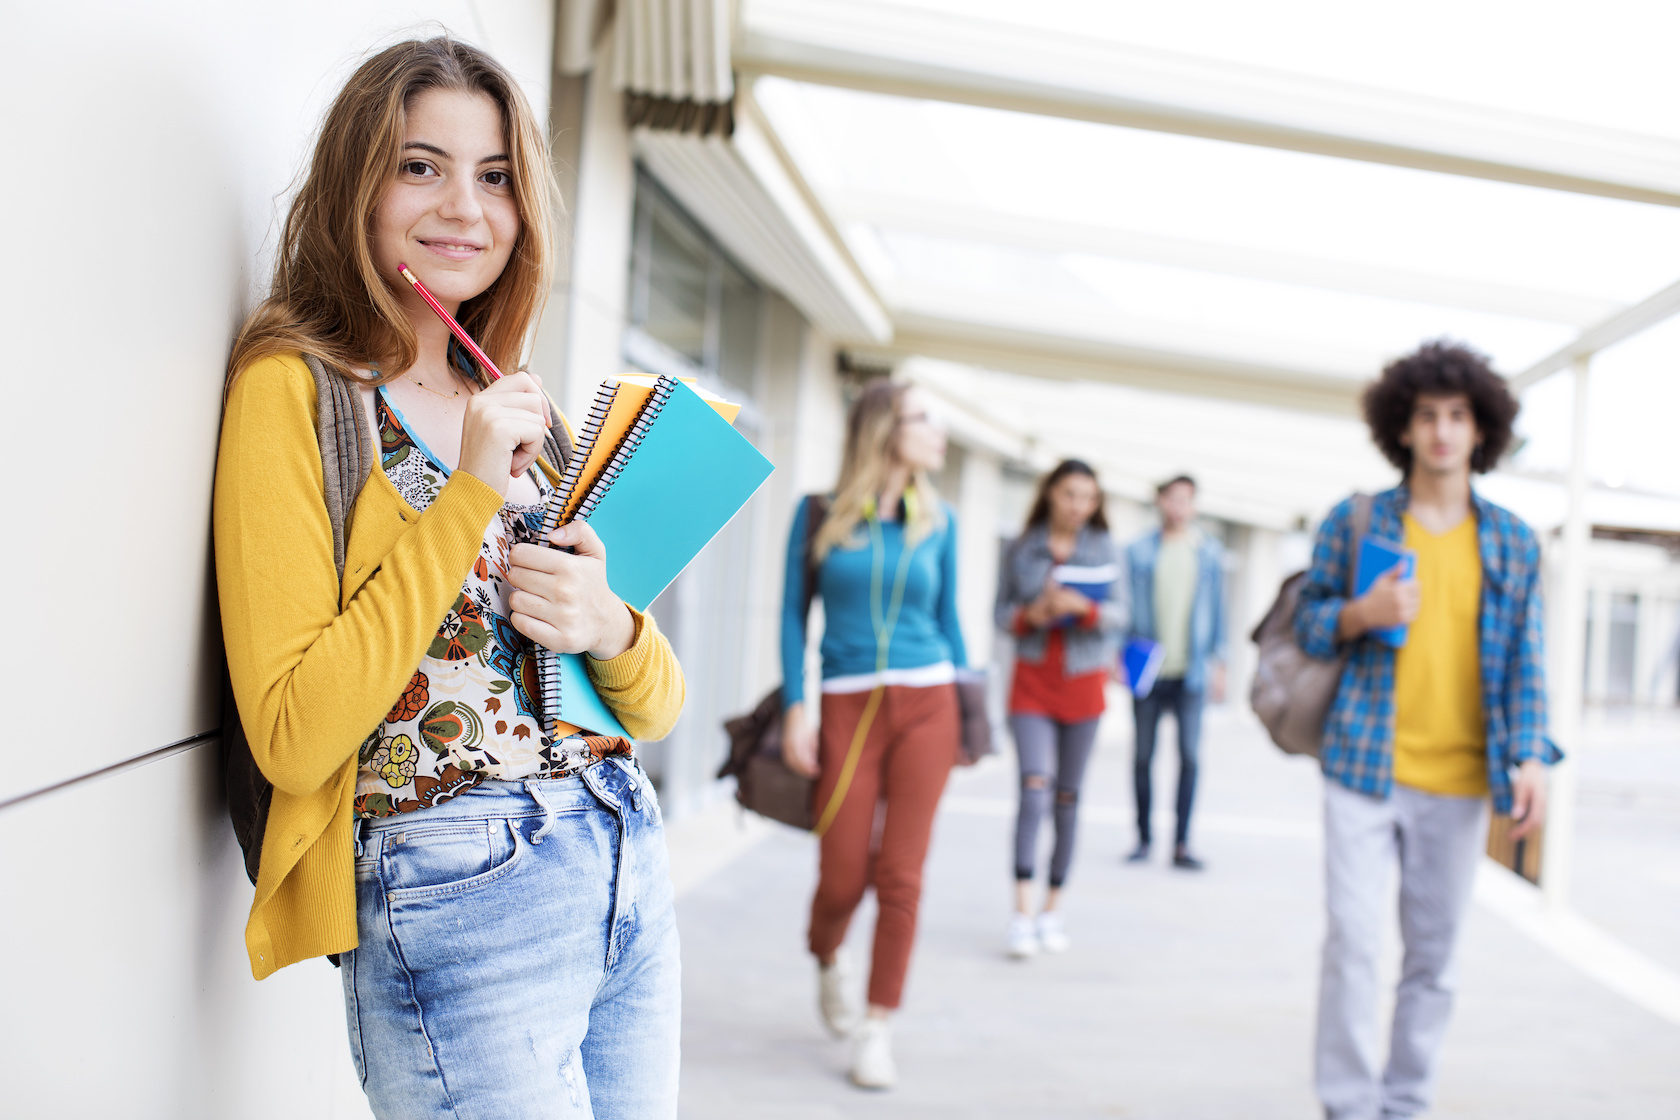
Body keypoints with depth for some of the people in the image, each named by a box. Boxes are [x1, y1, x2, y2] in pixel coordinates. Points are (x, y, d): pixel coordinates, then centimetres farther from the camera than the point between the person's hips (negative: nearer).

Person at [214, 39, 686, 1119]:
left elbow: (658, 706, 12)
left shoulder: (518, 409, 14)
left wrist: (606, 626, -11)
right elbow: (293, 738, -16)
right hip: (461, 896, -7)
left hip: (632, 866, 7)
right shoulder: (295, 386, -7)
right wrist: (467, 495, -18)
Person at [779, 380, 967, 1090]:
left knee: (899, 876, -2)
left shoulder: (937, 521, 8)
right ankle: (828, 962, 35)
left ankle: (877, 1029, 11)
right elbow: (793, 614, 2)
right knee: (842, 878, 0)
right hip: (849, 707, -2)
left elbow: (947, 616, 15)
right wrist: (795, 708, -6)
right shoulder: (820, 514, 1)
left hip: (926, 704, 2)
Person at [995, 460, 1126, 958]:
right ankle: (1022, 913, -18)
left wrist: (1081, 607, -20)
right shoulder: (1021, 549, 4)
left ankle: (1052, 910, 17)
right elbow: (1002, 613, 6)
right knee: (1034, 786, -15)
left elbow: (1119, 614, -1)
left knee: (1068, 796, 7)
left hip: (1083, 680, 1)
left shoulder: (1104, 548, 4)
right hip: (1032, 680, -1)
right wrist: (1031, 615, -14)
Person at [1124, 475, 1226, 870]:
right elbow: (1125, 607, 7)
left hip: (1191, 671, 0)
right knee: (1143, 756, 5)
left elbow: (1217, 610, 11)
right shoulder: (1139, 551, 4)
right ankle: (1143, 837, 17)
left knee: (1190, 755, -7)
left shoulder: (1210, 552, 7)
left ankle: (1181, 844, -1)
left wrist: (1219, 661, 6)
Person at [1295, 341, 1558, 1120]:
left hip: (1460, 783, 2)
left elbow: (1525, 662, 8)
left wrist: (1529, 757, -3)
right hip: (1365, 765, -2)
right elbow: (1307, 624, 7)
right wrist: (1362, 614, -14)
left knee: (1433, 954, 9)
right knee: (1353, 941, -8)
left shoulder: (1513, 544, 8)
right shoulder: (1354, 522, 3)